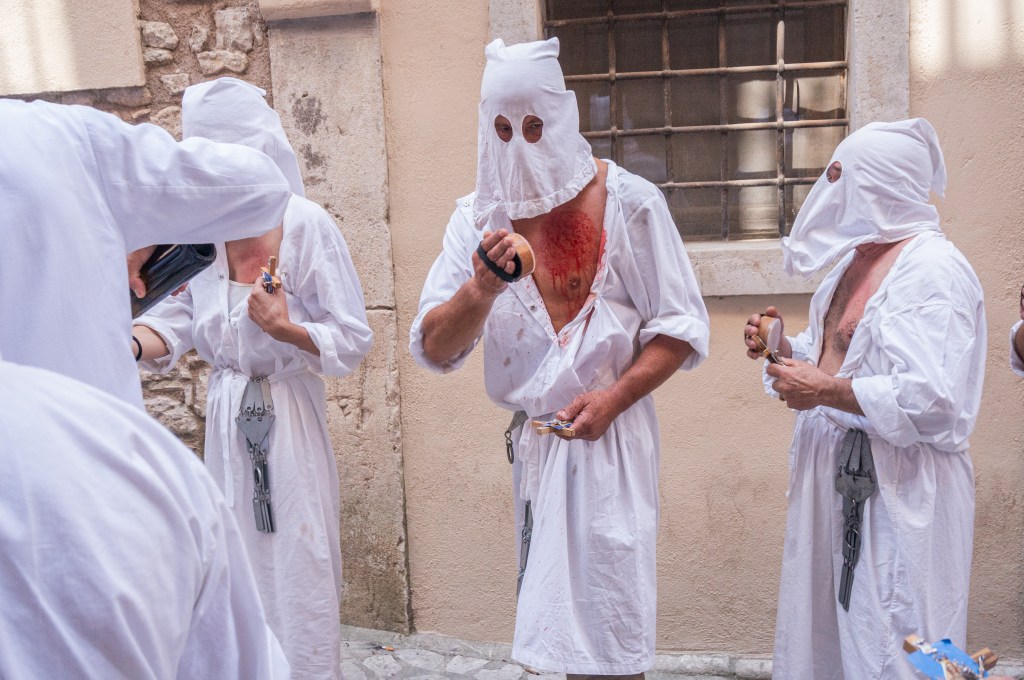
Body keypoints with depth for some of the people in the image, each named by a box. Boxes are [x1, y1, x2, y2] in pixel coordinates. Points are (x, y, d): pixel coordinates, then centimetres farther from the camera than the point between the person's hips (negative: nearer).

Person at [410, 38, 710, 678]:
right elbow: (434, 349, -3)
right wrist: (481, 290, -23)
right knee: (555, 610, 15)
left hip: (608, 437, -3)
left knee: (606, 625, 2)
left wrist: (613, 397, -17)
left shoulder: (628, 203, -6)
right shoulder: (478, 216, 2)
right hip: (529, 442, 3)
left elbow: (681, 327, -3)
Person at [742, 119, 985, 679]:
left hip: (898, 491, -9)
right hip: (834, 480, 9)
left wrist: (824, 391, -20)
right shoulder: (855, 261, 12)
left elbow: (932, 400, -26)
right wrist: (784, 349, 4)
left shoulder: (932, 269, -16)